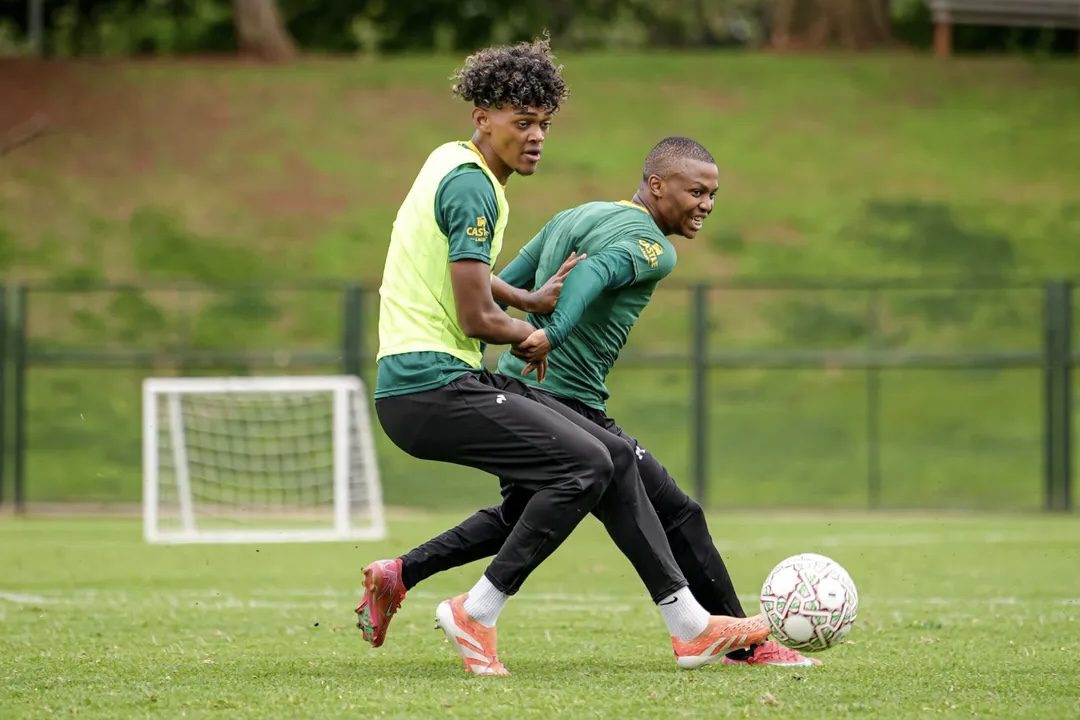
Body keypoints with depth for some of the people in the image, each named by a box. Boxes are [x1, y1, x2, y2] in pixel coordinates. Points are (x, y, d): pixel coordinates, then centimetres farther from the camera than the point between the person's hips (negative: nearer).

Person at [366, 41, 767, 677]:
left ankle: (689, 625, 9)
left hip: (454, 380, 10)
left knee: (614, 456, 7)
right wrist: (529, 337, 0)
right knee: (586, 464, -20)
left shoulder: (451, 161, 17)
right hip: (431, 387, -10)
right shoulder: (473, 186, -15)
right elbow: (477, 319, -19)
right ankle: (476, 613, -10)